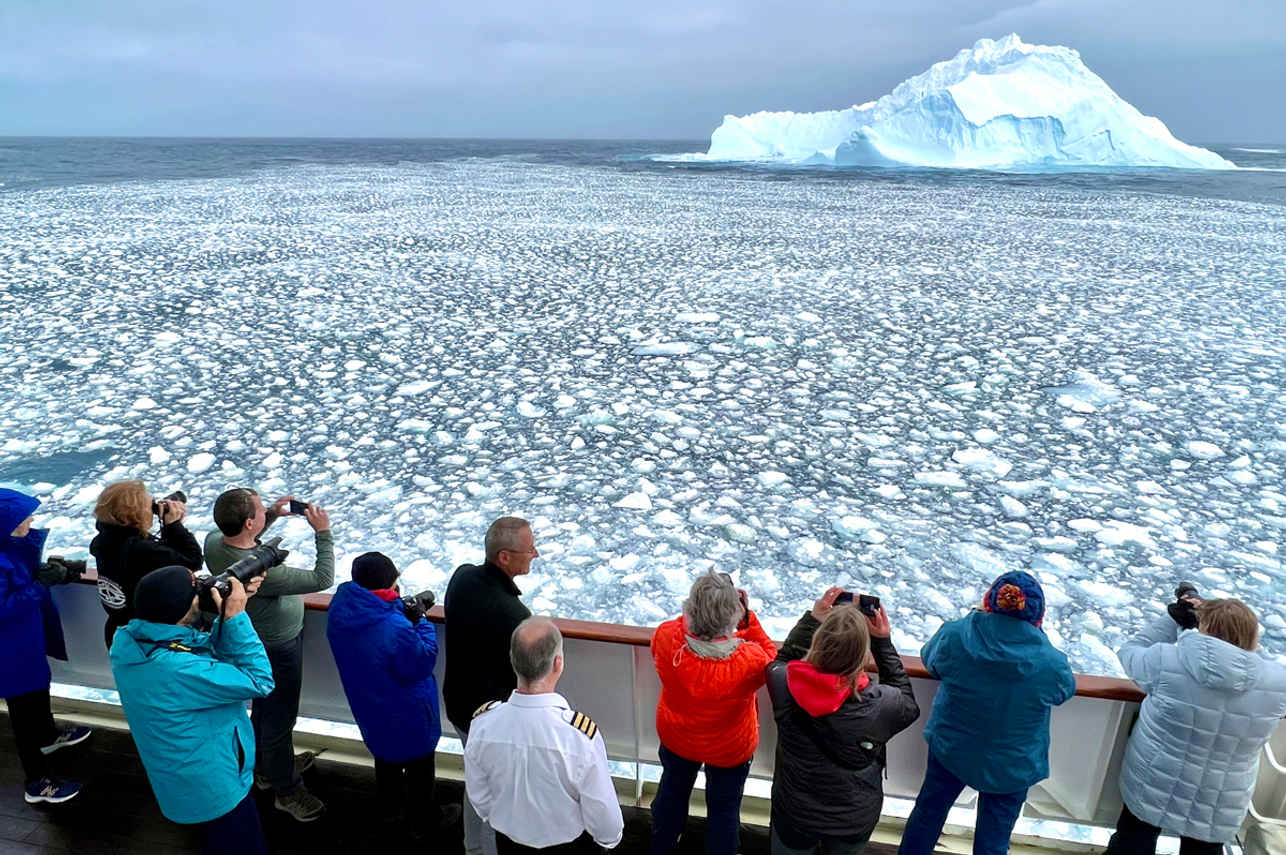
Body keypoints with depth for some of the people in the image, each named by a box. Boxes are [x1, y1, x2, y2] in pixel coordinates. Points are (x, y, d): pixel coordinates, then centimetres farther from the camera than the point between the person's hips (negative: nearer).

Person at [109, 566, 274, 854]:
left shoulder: (126, 638, -12)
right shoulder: (178, 670, -39)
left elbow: (209, 651, 1)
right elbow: (260, 681, -28)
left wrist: (228, 615, -11)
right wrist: (237, 617, -28)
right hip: (214, 790, -8)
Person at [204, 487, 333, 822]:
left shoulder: (214, 542, -16)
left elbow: (241, 540, 10)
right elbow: (322, 579, -33)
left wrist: (272, 515, -2)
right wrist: (323, 533, -26)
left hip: (253, 641, 9)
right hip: (278, 649, -9)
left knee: (262, 707, 29)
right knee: (279, 717, 12)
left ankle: (267, 766, 52)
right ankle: (286, 790, 33)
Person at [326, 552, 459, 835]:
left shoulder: (340, 609, -15)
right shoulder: (396, 628, -41)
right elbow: (422, 664, -27)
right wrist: (421, 622, -19)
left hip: (369, 709, 7)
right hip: (407, 713, -7)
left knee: (386, 756, 31)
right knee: (419, 761, 19)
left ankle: (391, 807, 52)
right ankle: (424, 816, 40)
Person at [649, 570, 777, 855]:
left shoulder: (665, 638, -34)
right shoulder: (750, 660, -41)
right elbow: (772, 659, -15)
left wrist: (700, 613, -14)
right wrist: (748, 619, -21)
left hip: (676, 738, 4)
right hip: (730, 749, -3)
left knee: (672, 791, 32)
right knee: (724, 809, 26)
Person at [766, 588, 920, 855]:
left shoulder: (783, 684, -28)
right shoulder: (880, 704, -31)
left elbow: (782, 660, -2)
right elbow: (908, 704, -6)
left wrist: (812, 618, -3)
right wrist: (883, 642, -9)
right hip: (854, 820, 0)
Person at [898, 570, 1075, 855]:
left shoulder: (953, 636, -27)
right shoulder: (1051, 665, -29)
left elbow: (929, 659, -3)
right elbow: (1067, 689, -3)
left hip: (949, 748, 1)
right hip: (1011, 768, -1)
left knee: (929, 810, 27)